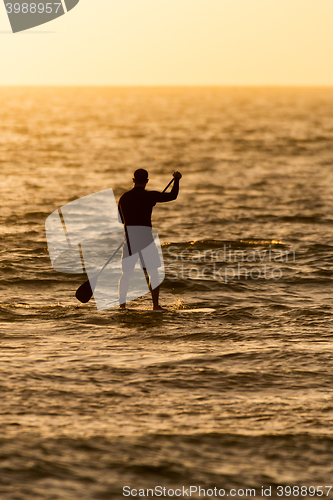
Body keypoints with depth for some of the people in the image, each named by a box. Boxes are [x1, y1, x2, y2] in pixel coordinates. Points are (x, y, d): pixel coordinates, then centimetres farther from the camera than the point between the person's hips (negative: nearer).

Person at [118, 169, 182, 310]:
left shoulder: (123, 198, 8)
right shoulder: (150, 196, -4)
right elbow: (172, 196, 2)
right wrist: (177, 180, 18)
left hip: (129, 237, 3)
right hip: (145, 236, -3)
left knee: (126, 273, 10)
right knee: (153, 272, 7)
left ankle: (122, 304, 7)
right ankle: (155, 305, 4)